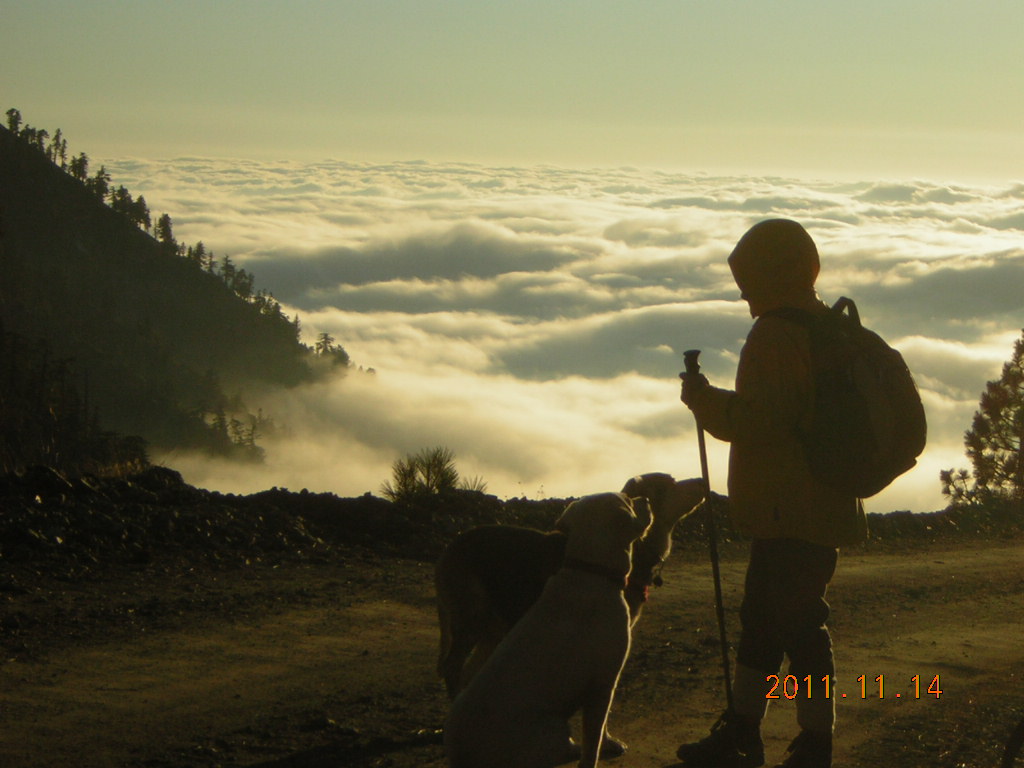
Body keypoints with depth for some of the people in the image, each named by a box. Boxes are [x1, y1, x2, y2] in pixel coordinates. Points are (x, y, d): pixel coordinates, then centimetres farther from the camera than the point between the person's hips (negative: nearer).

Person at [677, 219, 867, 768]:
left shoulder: (775, 336, -17)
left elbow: (762, 420, -25)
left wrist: (704, 400, -11)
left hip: (791, 513, -11)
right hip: (822, 509, 11)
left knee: (798, 624, -6)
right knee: (760, 618, 16)